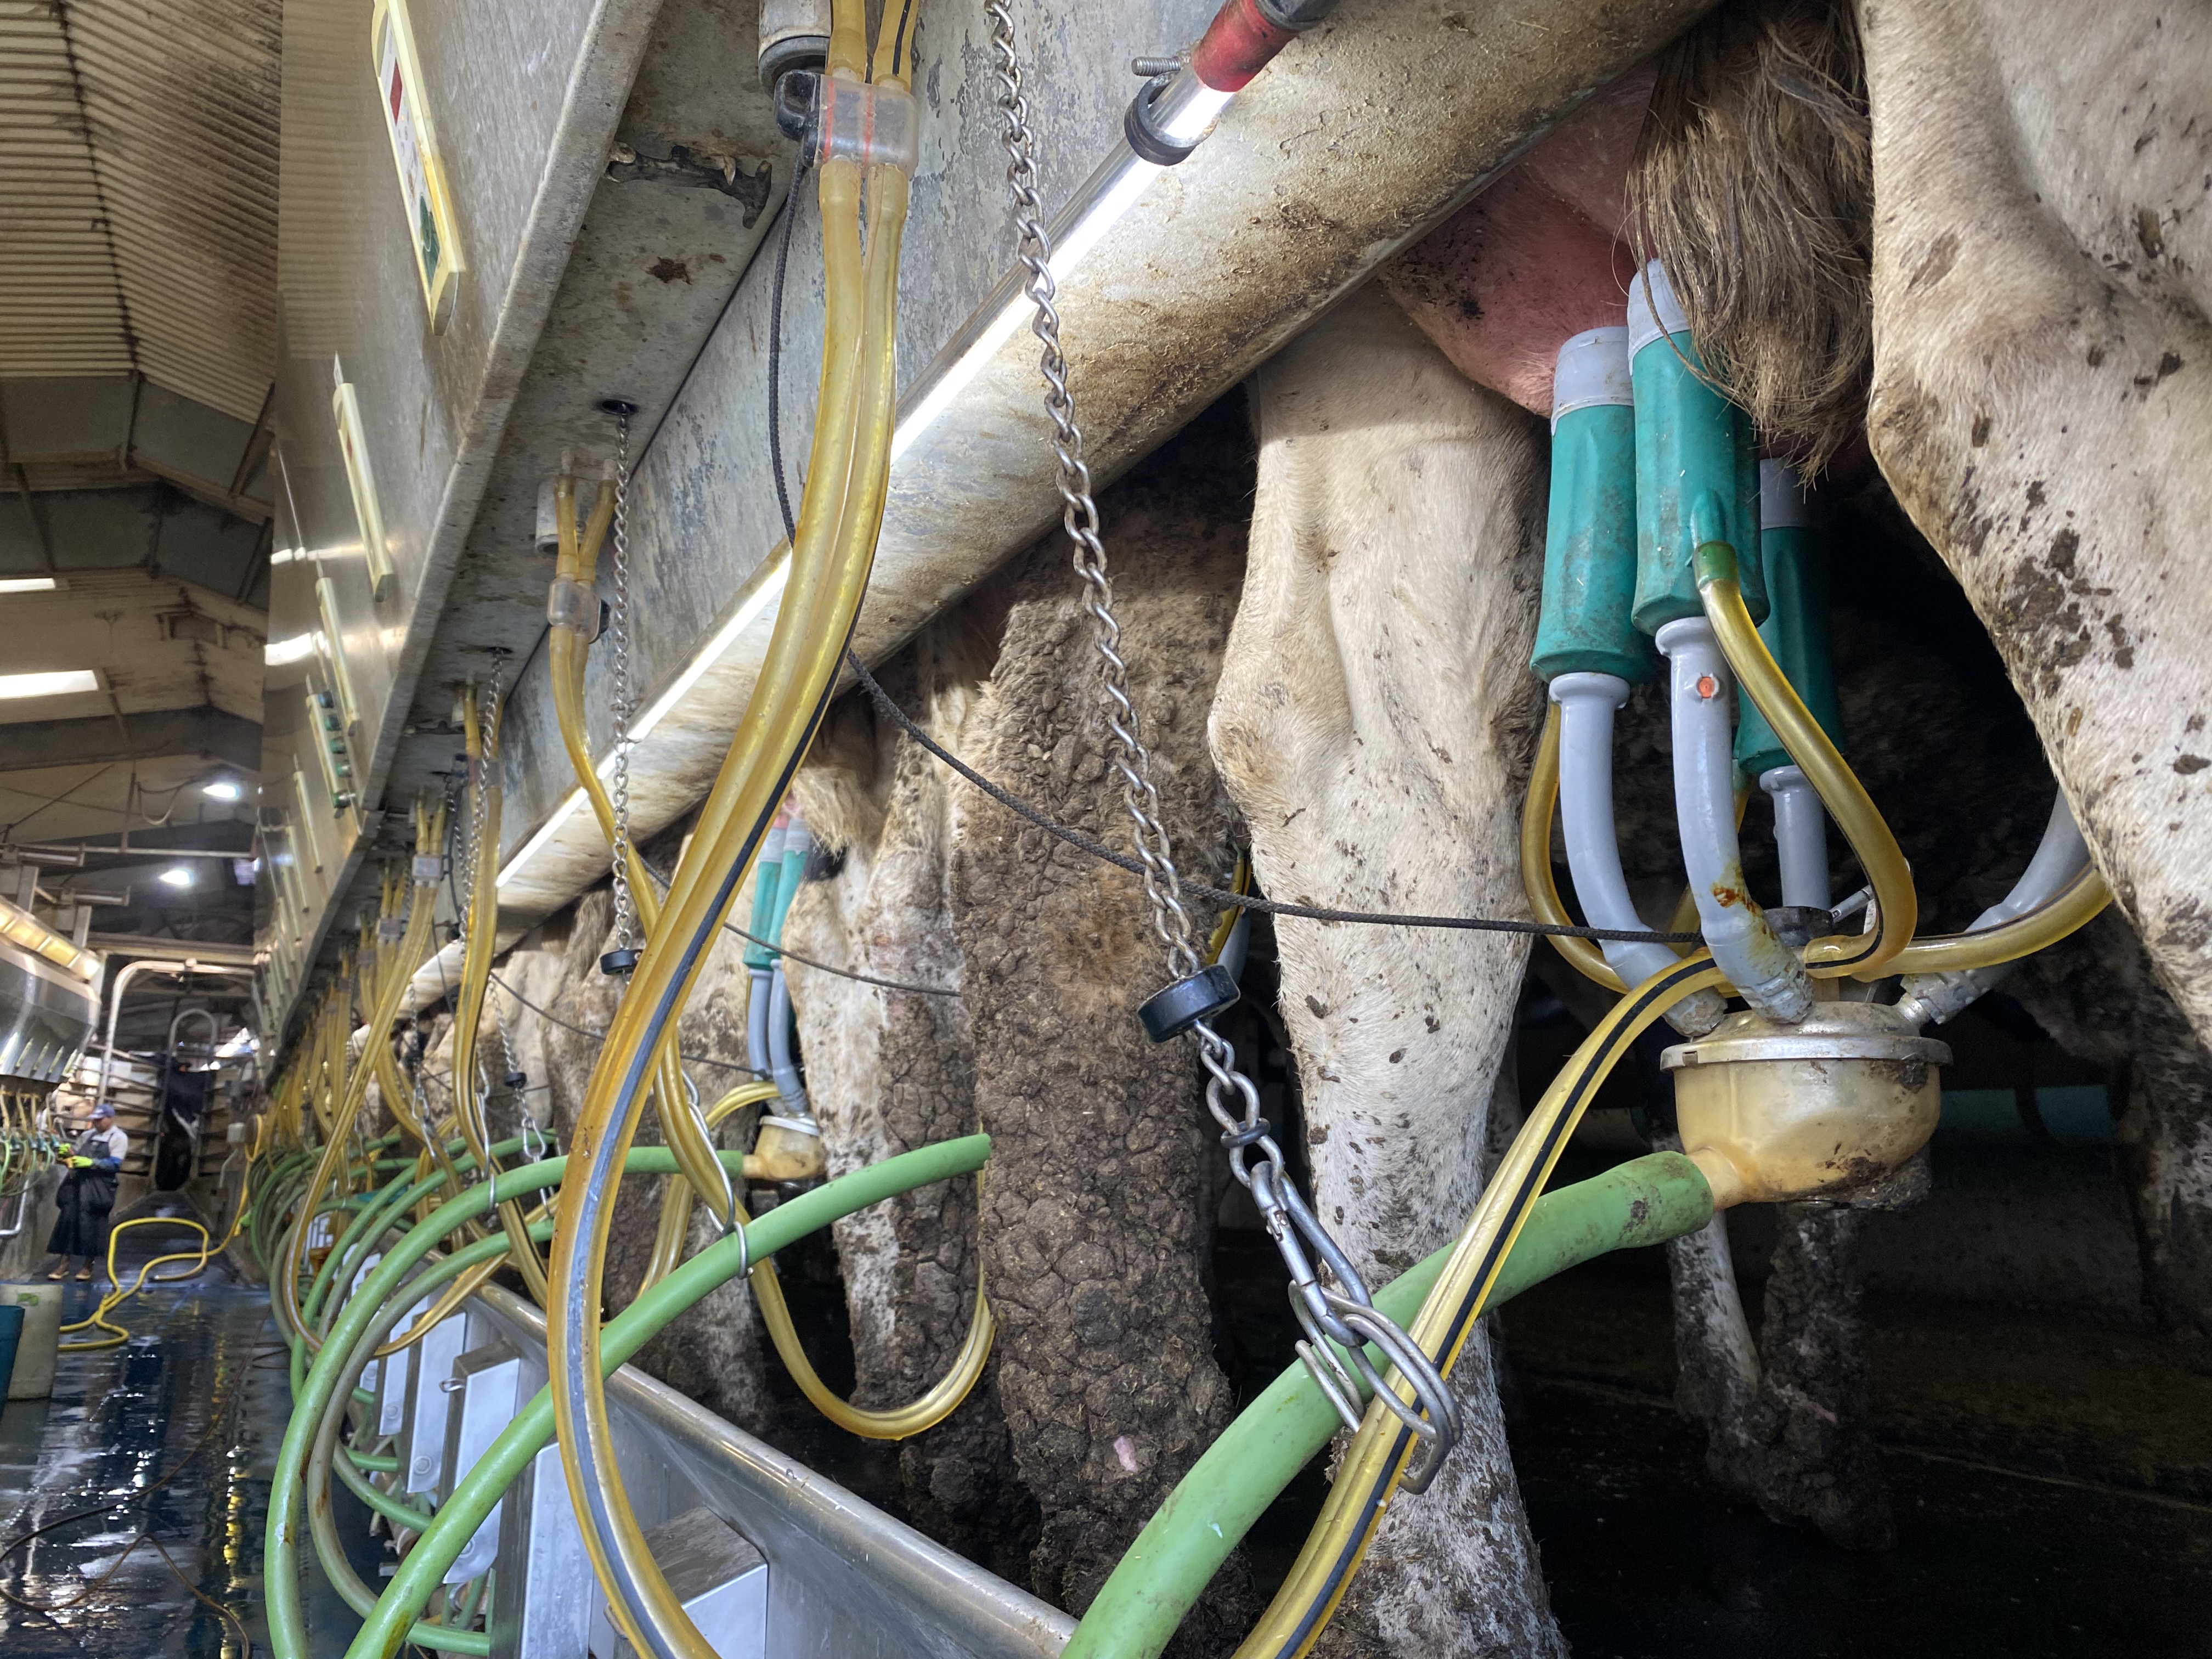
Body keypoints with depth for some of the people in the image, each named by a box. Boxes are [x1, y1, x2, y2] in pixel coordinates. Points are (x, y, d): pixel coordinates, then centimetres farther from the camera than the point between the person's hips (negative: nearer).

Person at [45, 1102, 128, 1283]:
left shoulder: (118, 1138, -1)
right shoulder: (87, 1135, 18)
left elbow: (115, 1164, -11)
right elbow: (76, 1155, 20)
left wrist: (91, 1163, -21)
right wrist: (68, 1153, -2)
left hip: (98, 1188, -6)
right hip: (77, 1183, 6)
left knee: (91, 1224, -2)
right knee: (67, 1220, 1)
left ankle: (89, 1265, 10)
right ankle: (64, 1264, 7)